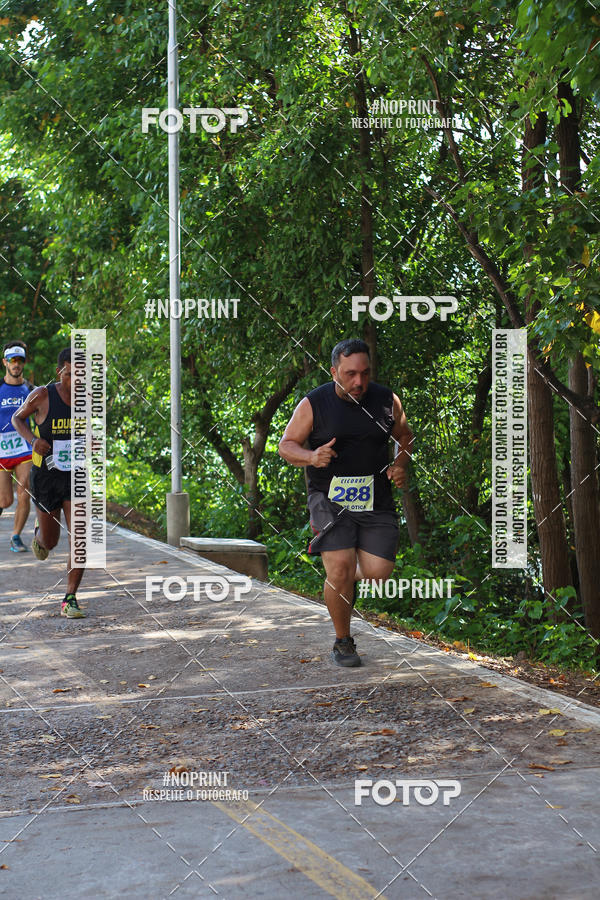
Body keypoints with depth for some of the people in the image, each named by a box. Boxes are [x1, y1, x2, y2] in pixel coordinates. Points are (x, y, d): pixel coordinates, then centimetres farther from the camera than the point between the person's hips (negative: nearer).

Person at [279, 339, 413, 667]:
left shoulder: (387, 401, 2)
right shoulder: (313, 405, -6)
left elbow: (404, 436, 18)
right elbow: (286, 445, 0)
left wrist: (400, 465, -1)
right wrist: (311, 457, -20)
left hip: (375, 501, 3)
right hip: (330, 499, -3)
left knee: (378, 572, -7)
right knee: (340, 570, -14)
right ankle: (343, 642, 8)